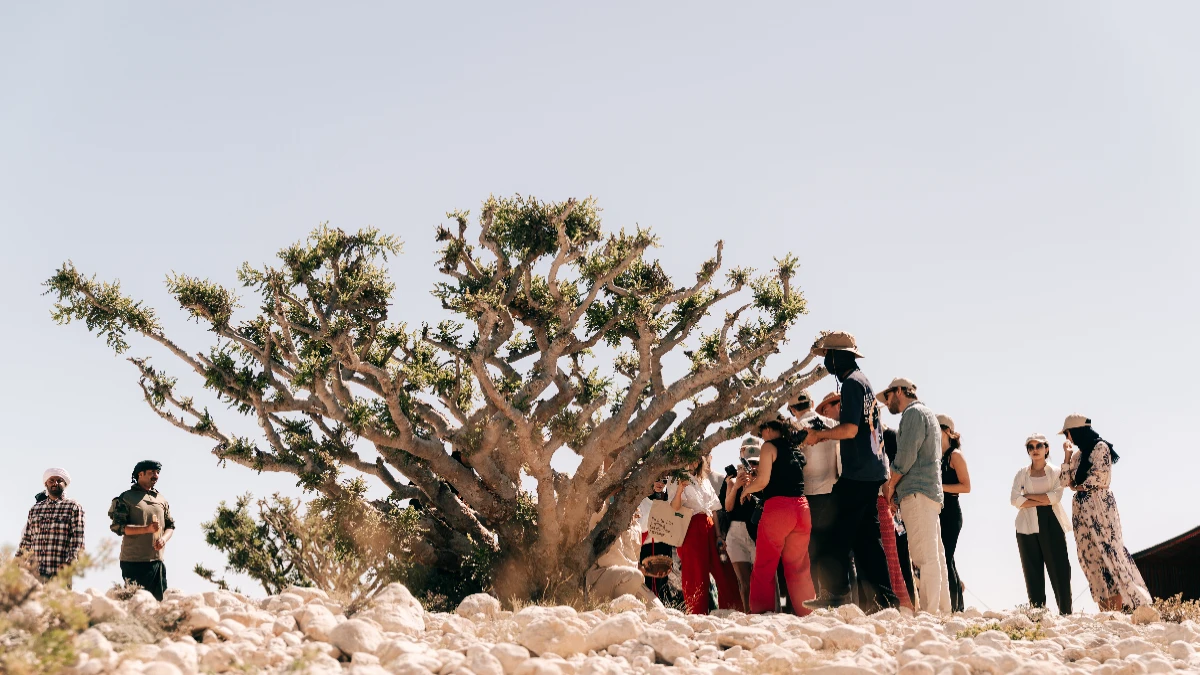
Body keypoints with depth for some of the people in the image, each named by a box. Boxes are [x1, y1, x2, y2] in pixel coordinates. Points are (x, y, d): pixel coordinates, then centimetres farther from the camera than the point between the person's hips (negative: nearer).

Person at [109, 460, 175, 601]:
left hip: (157, 561, 5)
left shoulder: (161, 500, 17)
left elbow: (170, 525, 21)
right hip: (133, 562, -5)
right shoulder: (126, 498, 0)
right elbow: (117, 526, -10)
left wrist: (164, 539, -3)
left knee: (159, 601, 2)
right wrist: (147, 529, -21)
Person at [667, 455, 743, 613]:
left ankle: (730, 611, 1)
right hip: (691, 528, -5)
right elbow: (674, 508, -10)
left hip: (708, 528, 5)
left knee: (723, 570, -3)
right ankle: (697, 615, -3)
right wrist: (679, 490, -28)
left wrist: (719, 535, 8)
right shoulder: (676, 481, 5)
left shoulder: (705, 481, 22)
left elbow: (714, 509, 18)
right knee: (696, 573, -7)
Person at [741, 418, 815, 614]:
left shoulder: (769, 446, 1)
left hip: (777, 507, -6)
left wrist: (746, 489, 10)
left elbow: (763, 480, -8)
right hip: (802, 508, 6)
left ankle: (761, 612, -6)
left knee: (764, 566, -1)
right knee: (799, 567, 11)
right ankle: (807, 612, 8)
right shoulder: (796, 450, 21)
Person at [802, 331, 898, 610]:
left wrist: (820, 434, -6)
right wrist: (825, 435, 19)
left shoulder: (851, 383, -12)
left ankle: (836, 595, -8)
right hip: (872, 471, 10)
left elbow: (850, 429, -20)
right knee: (866, 536, 11)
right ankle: (883, 595, 10)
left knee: (839, 535, -7)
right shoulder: (863, 381, 18)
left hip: (857, 473, -10)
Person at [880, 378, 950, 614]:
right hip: (932, 491, 10)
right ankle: (942, 610, 6)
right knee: (934, 555, 7)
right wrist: (896, 485, 17)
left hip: (917, 492, -10)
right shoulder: (929, 415, 28)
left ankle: (928, 611, -19)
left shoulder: (913, 412, -3)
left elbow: (906, 455, -14)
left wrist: (890, 485, -3)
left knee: (923, 556, -15)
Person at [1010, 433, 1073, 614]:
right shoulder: (1022, 473, 12)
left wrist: (1029, 496, -6)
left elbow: (1056, 496, -8)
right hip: (1028, 524, 2)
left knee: (1058, 568, -6)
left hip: (1051, 523, -1)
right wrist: (1042, 501, -8)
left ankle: (1065, 611, -4)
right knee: (1032, 570, 0)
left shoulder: (1056, 472, 9)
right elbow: (1015, 499, -2)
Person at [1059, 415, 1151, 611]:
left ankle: (1117, 611, -12)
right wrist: (1067, 456, 6)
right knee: (1090, 554, 1)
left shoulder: (1100, 447, -4)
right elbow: (1064, 482, 12)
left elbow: (1099, 477, -14)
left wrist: (1078, 485, 0)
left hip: (1100, 505, -8)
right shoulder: (1077, 454, 17)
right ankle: (1105, 611, 0)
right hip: (1082, 509, 8)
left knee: (1107, 550, -10)